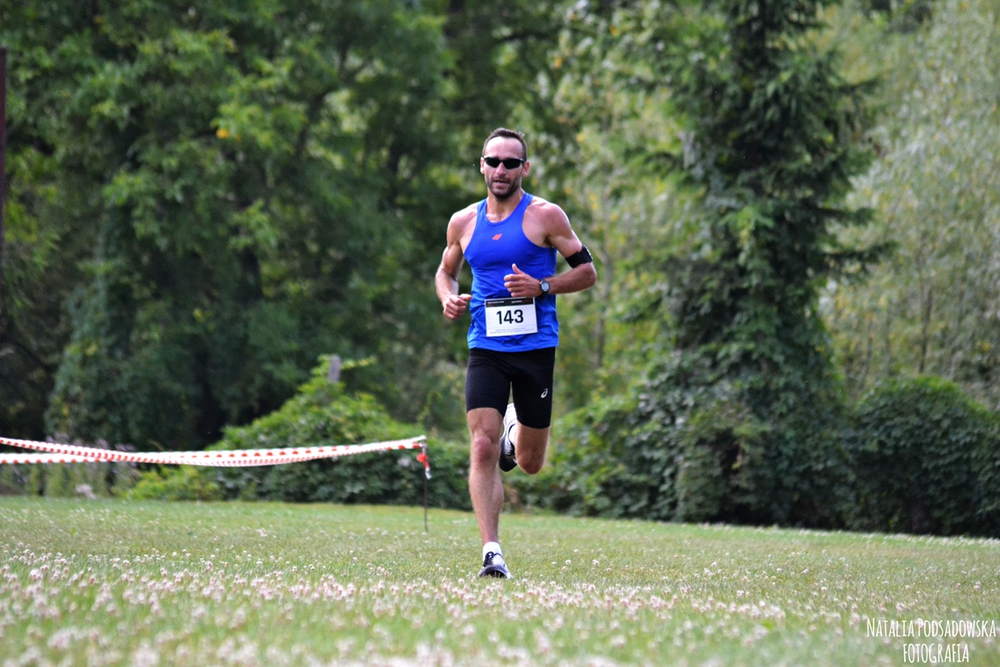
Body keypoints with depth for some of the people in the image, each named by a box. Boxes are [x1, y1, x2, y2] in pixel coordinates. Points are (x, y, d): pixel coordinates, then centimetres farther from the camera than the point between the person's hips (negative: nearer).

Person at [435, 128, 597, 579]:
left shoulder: (545, 216, -2)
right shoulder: (463, 223, 8)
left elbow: (587, 272, 1)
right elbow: (445, 271, 24)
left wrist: (541, 287, -15)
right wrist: (449, 299, 2)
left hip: (536, 347, -1)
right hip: (485, 350, 1)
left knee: (530, 463, 9)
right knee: (482, 448, -17)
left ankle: (516, 432, 45)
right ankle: (491, 552, -16)